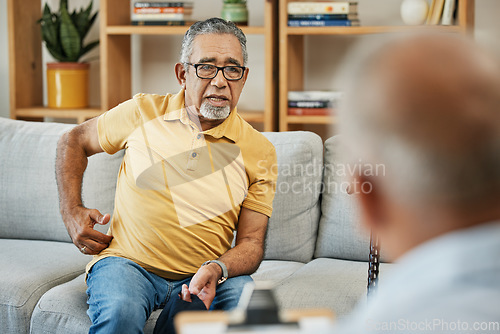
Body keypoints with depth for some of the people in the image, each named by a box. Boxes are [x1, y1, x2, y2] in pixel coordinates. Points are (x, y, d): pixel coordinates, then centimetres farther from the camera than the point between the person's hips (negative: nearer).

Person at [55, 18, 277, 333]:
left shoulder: (259, 151, 1)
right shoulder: (142, 112, 1)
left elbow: (251, 242, 0)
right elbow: (74, 141, 18)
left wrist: (217, 269, -22)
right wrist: (72, 211, 5)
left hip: (202, 274, 2)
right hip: (127, 261, -1)